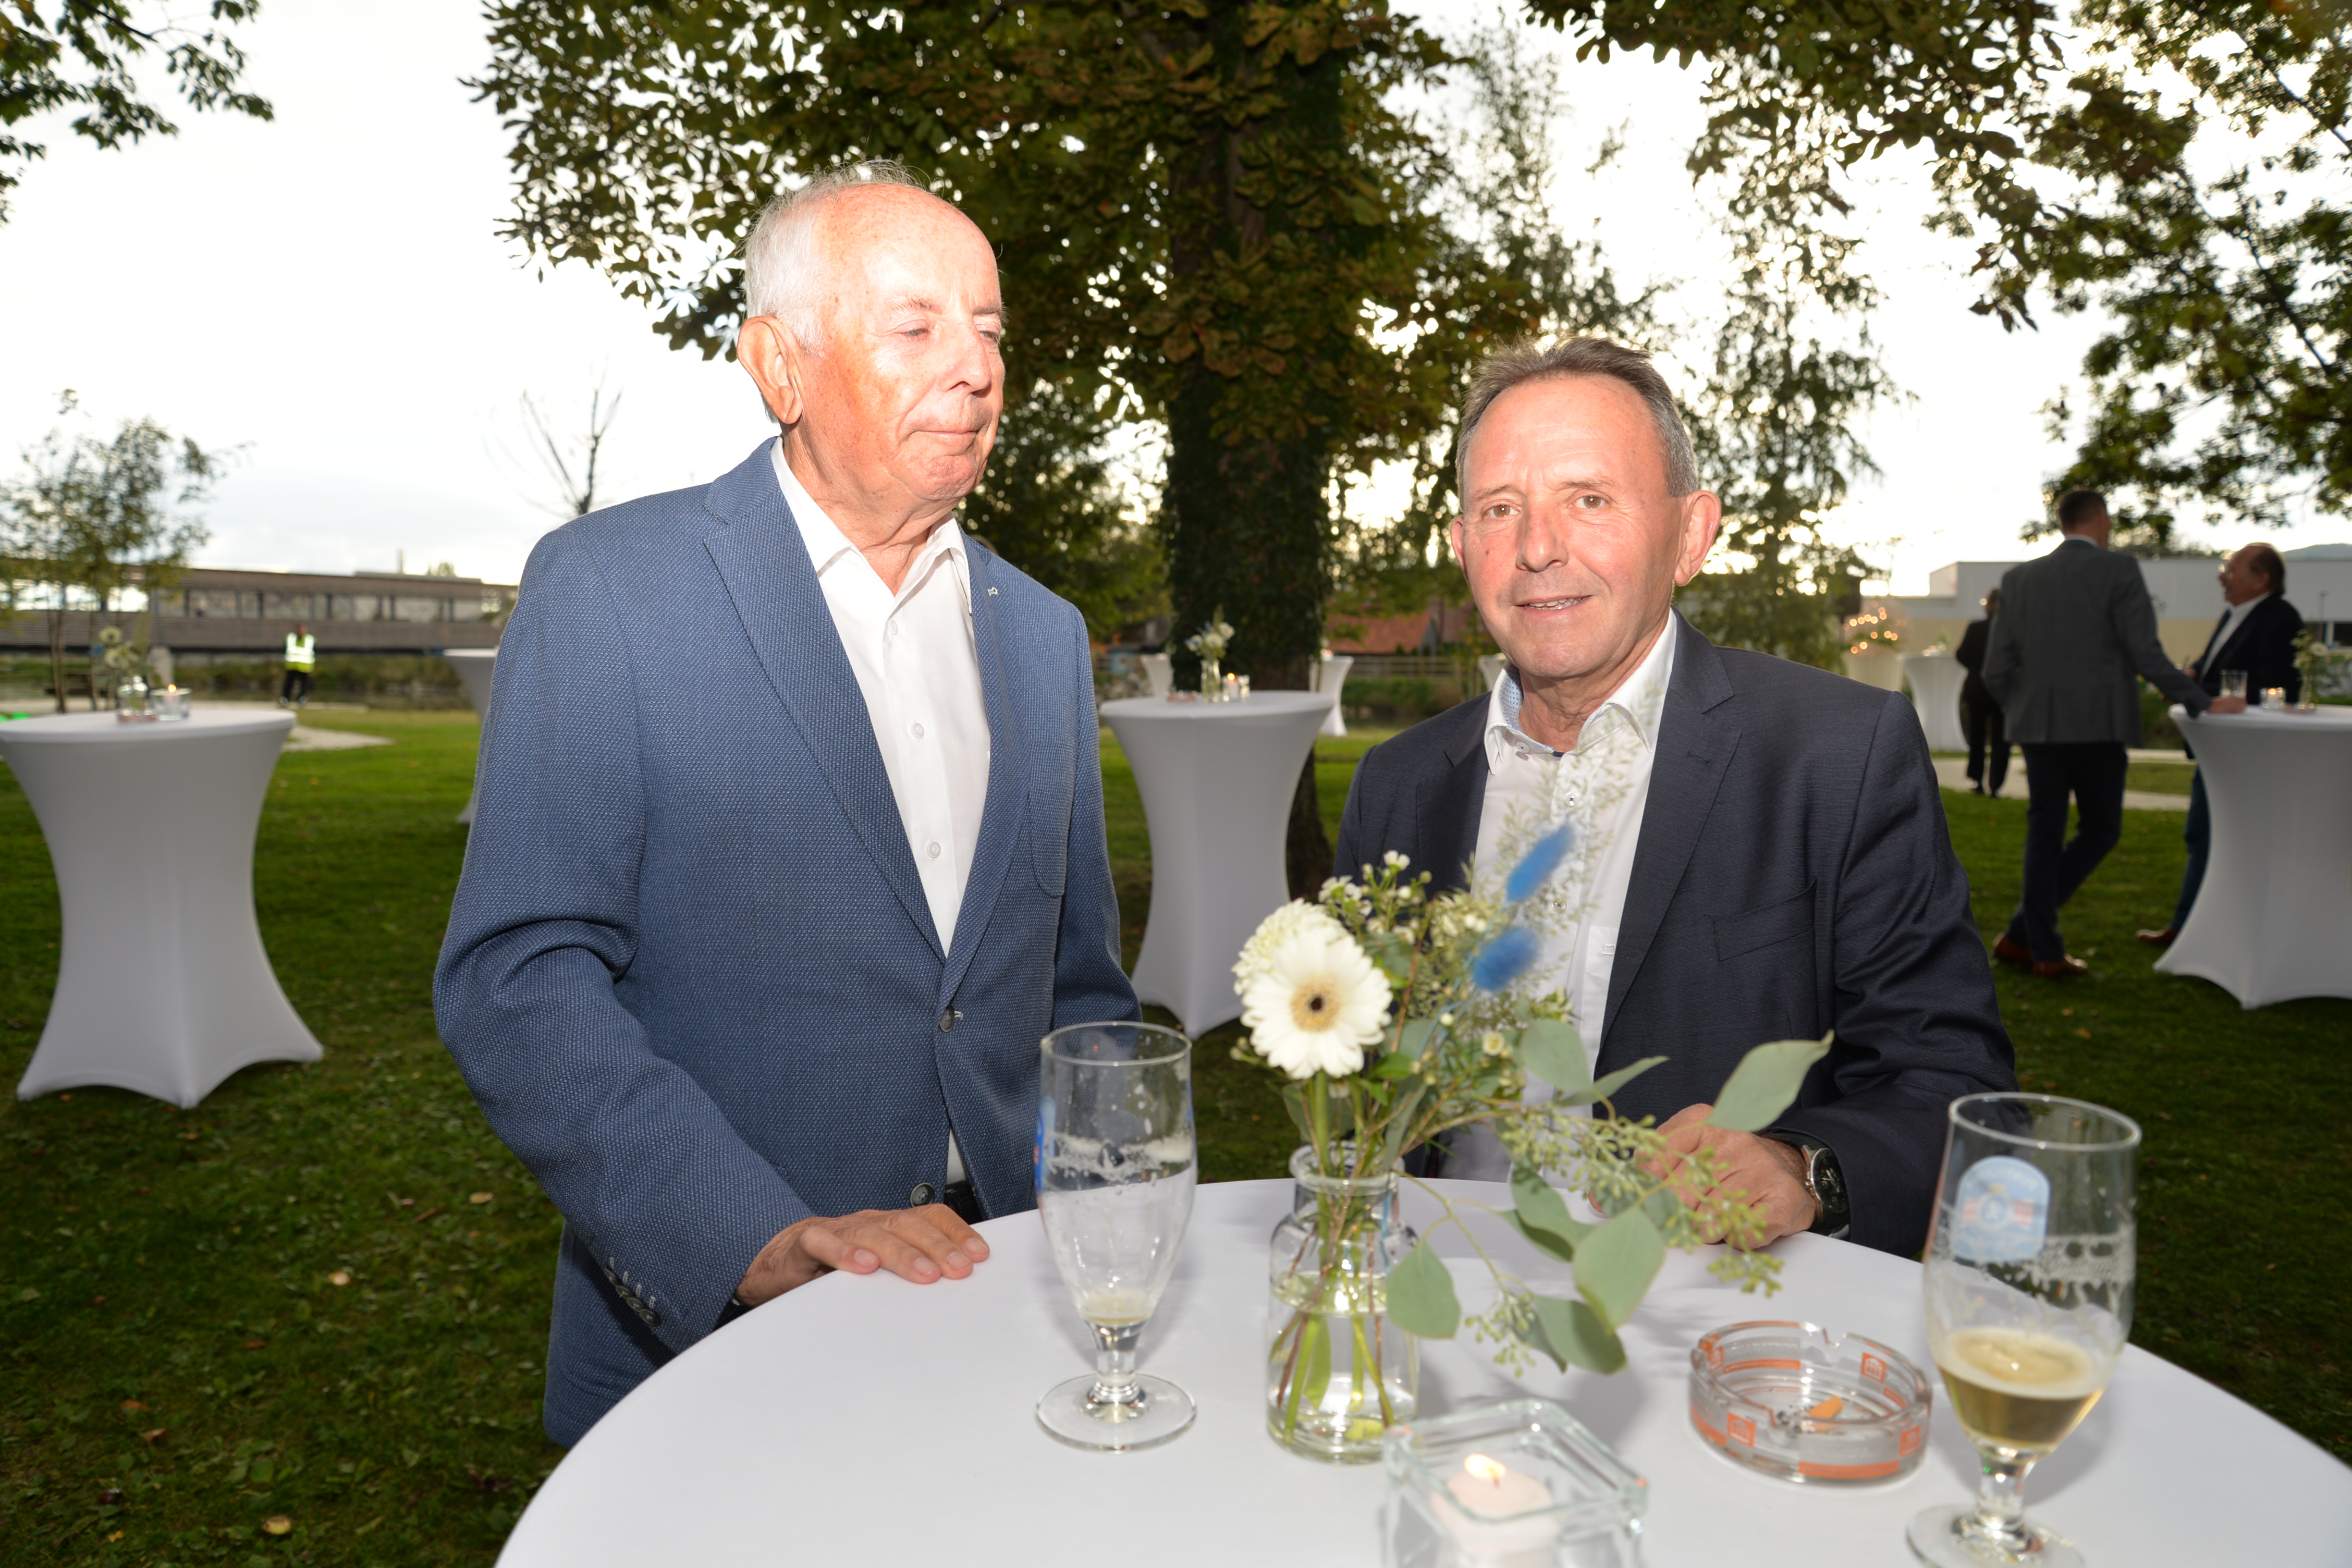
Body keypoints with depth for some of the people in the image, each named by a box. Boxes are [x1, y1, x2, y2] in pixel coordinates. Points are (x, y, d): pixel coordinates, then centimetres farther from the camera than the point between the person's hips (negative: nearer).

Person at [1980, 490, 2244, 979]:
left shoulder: (2019, 578, 7)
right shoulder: (2119, 571, -5)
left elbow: (1995, 669, 5)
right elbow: (2146, 656, -10)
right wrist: (2203, 703, -2)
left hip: (2037, 725, 4)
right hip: (2097, 724, -4)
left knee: (2044, 834, 10)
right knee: (2100, 828, 10)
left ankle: (2045, 950, 13)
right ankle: (2023, 932, 1)